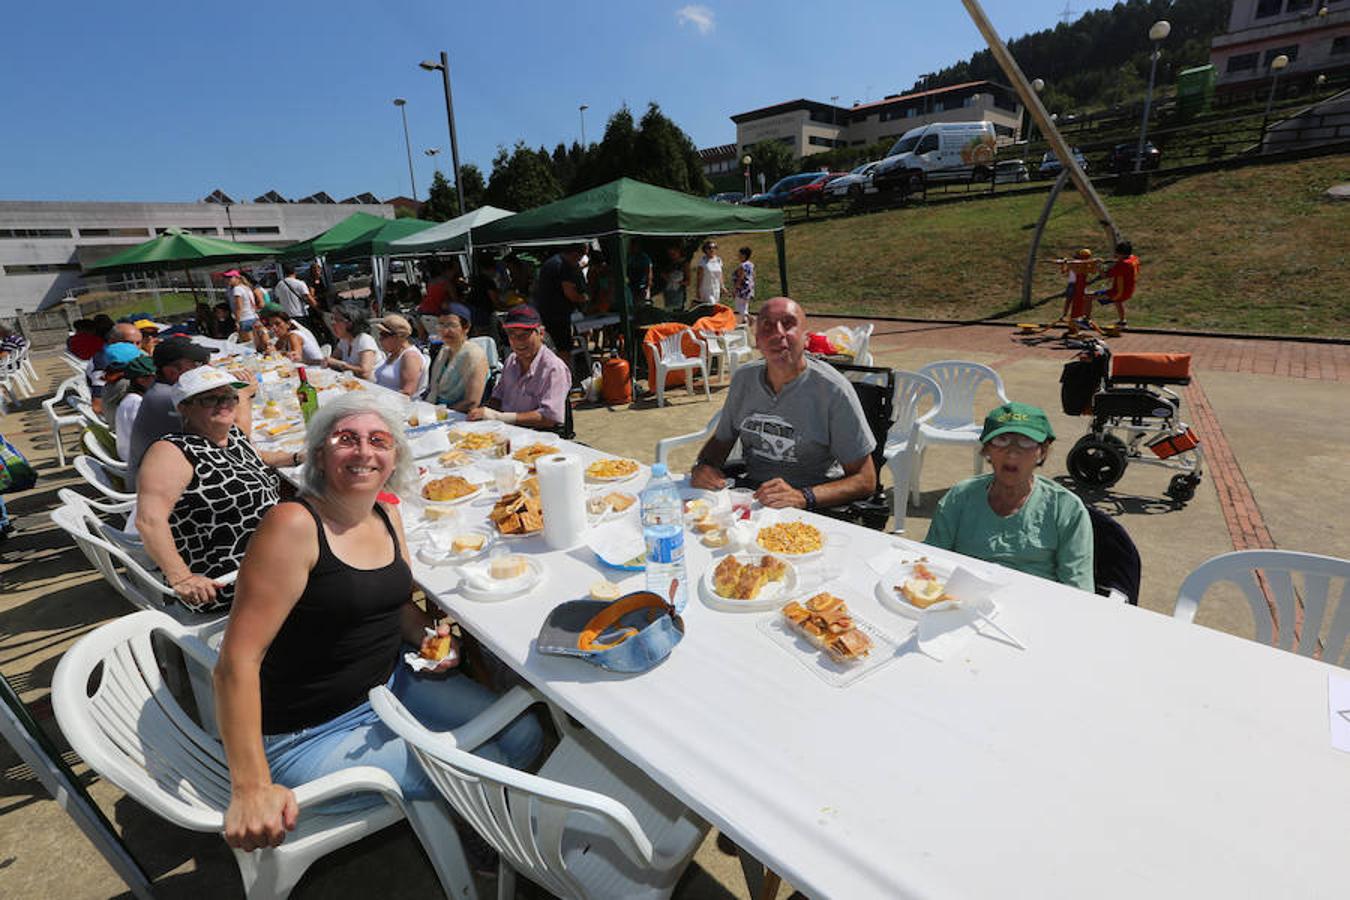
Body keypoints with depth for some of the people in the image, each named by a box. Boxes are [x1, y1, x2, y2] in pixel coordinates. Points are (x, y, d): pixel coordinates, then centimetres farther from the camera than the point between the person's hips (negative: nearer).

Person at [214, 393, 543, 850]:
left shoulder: (387, 515, 0)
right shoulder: (294, 525, -24)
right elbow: (238, 661, -26)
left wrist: (428, 633, -7)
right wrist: (251, 788, -29)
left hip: (392, 683, 7)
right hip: (309, 736, -7)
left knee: (523, 734, 3)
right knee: (486, 764, -14)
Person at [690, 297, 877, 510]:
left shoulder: (833, 390, -13)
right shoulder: (743, 378, 5)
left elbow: (866, 480, -12)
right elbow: (721, 439, 18)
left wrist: (803, 497, -27)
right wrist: (703, 465, -5)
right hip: (749, 496, 5)